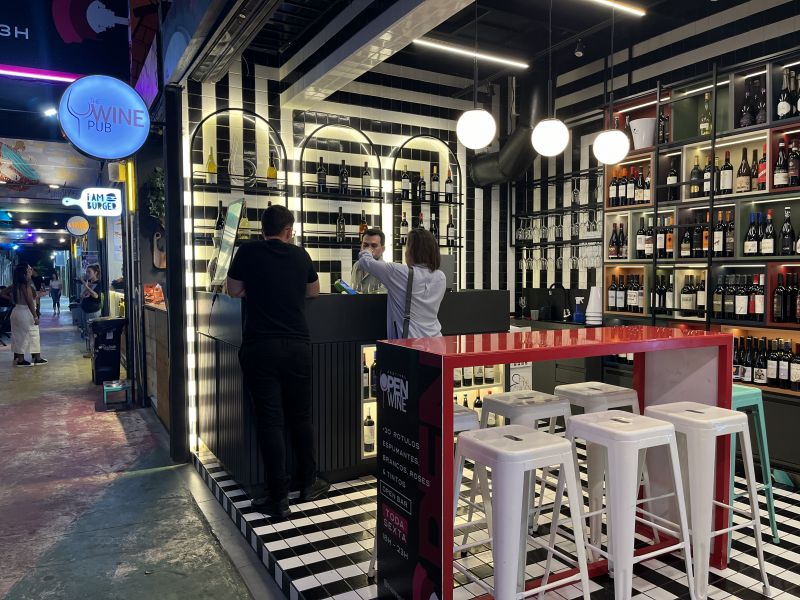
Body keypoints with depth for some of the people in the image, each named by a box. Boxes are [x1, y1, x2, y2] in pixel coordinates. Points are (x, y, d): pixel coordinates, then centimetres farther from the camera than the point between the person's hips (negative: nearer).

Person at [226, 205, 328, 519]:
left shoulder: (248, 252, -1)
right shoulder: (300, 255, 5)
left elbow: (234, 291, 10)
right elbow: (313, 291, 20)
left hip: (260, 347, -2)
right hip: (297, 345, 2)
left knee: (269, 420, 2)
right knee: (300, 416, 15)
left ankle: (278, 498, 6)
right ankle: (309, 483, 28)